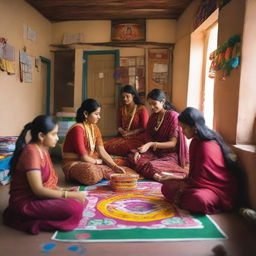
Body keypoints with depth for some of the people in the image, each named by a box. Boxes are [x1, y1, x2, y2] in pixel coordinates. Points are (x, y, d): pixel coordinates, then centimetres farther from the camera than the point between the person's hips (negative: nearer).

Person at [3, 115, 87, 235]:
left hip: (38, 197, 10)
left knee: (80, 200, 7)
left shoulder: (42, 150, 9)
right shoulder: (31, 152, -21)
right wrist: (71, 195, -23)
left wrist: (63, 190, -5)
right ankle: (27, 219, -10)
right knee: (75, 209, -25)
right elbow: (38, 190, -25)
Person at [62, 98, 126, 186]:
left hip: (90, 161, 7)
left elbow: (102, 152, -3)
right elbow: (84, 157, -22)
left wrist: (114, 166, -15)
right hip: (74, 163, -7)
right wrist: (99, 161, -6)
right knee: (92, 173, -37)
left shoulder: (95, 128, 4)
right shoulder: (78, 129, -21)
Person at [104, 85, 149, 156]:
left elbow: (144, 128, -6)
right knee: (107, 145, -20)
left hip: (138, 138, -5)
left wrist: (129, 133, -15)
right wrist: (122, 131, -6)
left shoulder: (141, 109, -2)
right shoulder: (122, 109, 16)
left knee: (123, 147, -33)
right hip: (124, 137, 5)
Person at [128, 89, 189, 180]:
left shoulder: (173, 116, -13)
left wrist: (152, 144, -28)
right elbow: (149, 138, 9)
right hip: (155, 152, 8)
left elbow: (173, 143, -16)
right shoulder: (153, 116, 9)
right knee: (132, 156, -12)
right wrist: (139, 150, -10)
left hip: (170, 155, -8)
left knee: (152, 166, -34)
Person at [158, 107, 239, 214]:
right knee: (167, 187, -3)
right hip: (200, 182, 9)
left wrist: (182, 189, -10)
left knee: (198, 198, -41)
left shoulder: (207, 146, -24)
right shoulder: (196, 141, 5)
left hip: (220, 188, -9)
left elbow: (202, 178, -20)